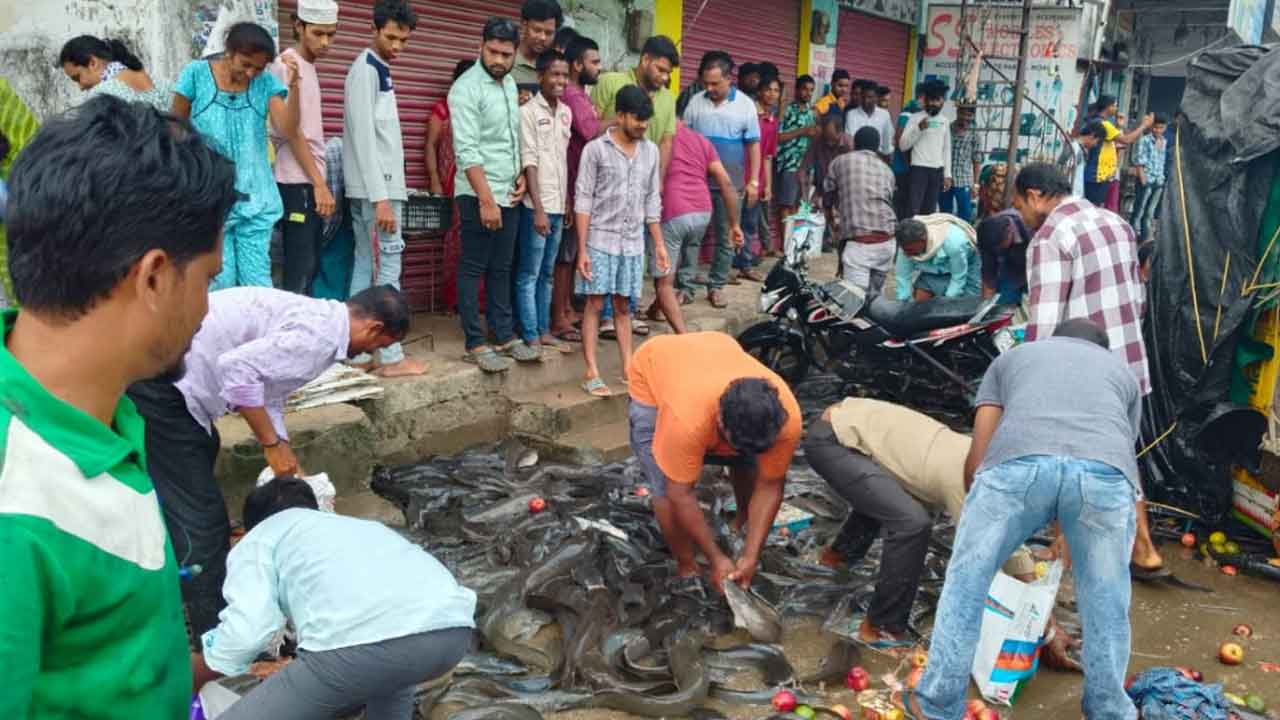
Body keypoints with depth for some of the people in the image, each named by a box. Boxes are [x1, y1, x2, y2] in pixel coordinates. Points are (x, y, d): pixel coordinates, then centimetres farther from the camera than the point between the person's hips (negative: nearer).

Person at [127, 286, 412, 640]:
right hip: (159, 379, -11)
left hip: (168, 372, 11)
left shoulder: (314, 319, 13)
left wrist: (289, 468, 18)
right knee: (201, 520, -5)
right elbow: (238, 368, -27)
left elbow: (268, 396, 19)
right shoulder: (320, 335, -17)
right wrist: (273, 444, -17)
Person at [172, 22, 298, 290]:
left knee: (258, 281, 4)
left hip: (254, 197, 2)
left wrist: (294, 86, -23)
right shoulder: (196, 74, -3)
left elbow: (288, 129, -11)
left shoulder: (266, 83, 2)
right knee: (220, 281, -2)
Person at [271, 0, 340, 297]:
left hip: (309, 182, 9)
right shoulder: (287, 65, -9)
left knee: (309, 268, 10)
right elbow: (292, 130, -14)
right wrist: (319, 183, -15)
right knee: (300, 272, -10)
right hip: (298, 182, -9)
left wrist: (318, 183, 11)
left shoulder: (309, 67, 16)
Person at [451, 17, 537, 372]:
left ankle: (505, 336, 20)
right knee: (473, 270, -1)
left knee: (501, 269, 13)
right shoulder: (466, 88, -13)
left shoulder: (510, 84, 12)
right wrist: (486, 200, -22)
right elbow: (467, 151, -19)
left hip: (509, 194, 8)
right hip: (479, 196, -8)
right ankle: (475, 344, 5)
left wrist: (521, 175, 5)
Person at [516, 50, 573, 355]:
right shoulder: (528, 112, -8)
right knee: (529, 274, 0)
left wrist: (568, 200, 13)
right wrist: (538, 209, -16)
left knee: (547, 273, 13)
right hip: (536, 206, -7)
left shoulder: (566, 113, 12)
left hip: (558, 205, 7)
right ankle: (531, 338, 4)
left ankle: (544, 331, 19)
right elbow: (529, 162, -12)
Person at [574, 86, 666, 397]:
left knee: (623, 306, 10)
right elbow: (583, 200, -8)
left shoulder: (650, 151, 6)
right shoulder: (595, 149, -7)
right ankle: (592, 373, 2)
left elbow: (652, 201, 12)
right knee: (596, 304, -1)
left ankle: (628, 369, 15)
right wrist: (582, 249, -12)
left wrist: (659, 244, 10)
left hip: (633, 242, 4)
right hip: (600, 240, -4)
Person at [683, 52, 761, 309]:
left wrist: (753, 182, -3)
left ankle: (716, 286, 18)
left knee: (726, 238, 7)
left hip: (731, 184, 0)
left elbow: (754, 144, 2)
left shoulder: (745, 105, -1)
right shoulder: (695, 102, 1)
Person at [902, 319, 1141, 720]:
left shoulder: (1010, 359, 37)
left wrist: (979, 521, 44)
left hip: (1017, 463, -1)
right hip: (1105, 471, 1)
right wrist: (1068, 545, 52)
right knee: (1105, 597, 23)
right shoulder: (1123, 374, 40)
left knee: (966, 581, 17)